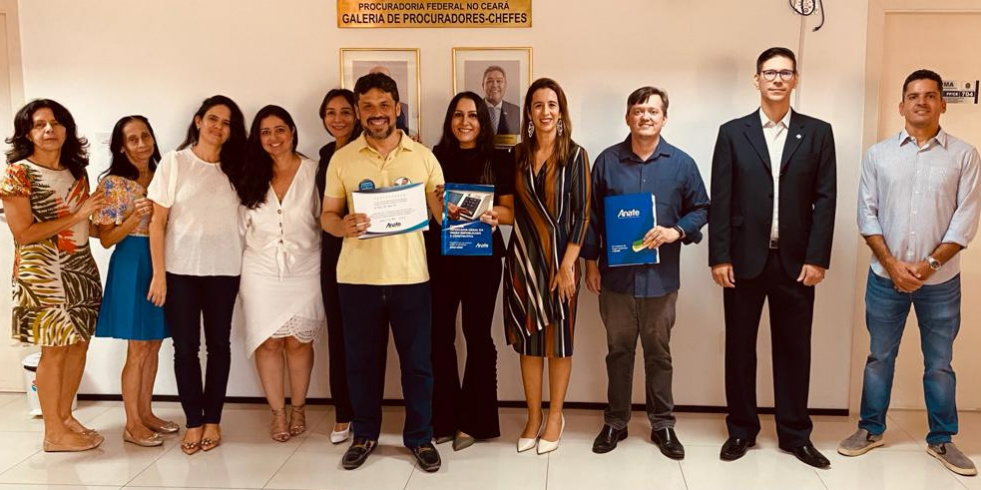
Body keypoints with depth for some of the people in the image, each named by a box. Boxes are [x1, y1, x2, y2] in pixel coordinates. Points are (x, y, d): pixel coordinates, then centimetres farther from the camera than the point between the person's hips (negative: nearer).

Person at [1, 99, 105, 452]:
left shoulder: (76, 171, 12)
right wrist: (76, 216, -17)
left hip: (81, 267, 7)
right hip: (43, 271, -7)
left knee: (79, 344, 10)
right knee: (55, 349, -1)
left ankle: (65, 416, 25)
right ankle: (54, 434, 11)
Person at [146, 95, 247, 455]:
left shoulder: (233, 168, 8)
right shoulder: (174, 162, 0)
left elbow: (243, 215, 9)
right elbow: (158, 222, -2)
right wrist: (158, 273, -7)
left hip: (223, 269, 2)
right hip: (180, 269, -2)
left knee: (219, 344, 7)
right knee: (185, 346, 3)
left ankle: (212, 419, 18)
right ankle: (193, 421, 16)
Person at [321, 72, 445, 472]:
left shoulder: (422, 156, 4)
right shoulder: (342, 158, 4)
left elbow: (442, 211, 5)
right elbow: (326, 215, 5)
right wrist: (343, 226, -18)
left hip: (410, 276, 0)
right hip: (357, 277, 1)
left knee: (417, 361, 7)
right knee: (362, 360, 11)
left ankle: (420, 437, 24)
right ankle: (364, 435, 29)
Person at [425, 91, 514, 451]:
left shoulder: (498, 160, 4)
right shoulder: (435, 157, 8)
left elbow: (510, 211, 2)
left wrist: (490, 212, -18)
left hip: (482, 257, -1)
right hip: (439, 257, 2)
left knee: (477, 335, 5)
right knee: (439, 336, 2)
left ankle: (474, 421, 17)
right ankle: (444, 419, 15)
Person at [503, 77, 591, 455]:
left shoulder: (575, 155, -4)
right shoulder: (517, 155, 5)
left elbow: (582, 214, -8)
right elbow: (512, 207, 12)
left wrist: (567, 264, -13)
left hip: (559, 257, -3)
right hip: (522, 257, 3)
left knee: (558, 338, 7)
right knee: (527, 338, 9)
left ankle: (555, 416, 23)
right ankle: (533, 417, 22)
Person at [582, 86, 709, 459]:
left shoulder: (681, 163, 1)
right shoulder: (607, 161, 1)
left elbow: (700, 209, 6)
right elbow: (593, 216, 4)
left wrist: (676, 232, -13)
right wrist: (591, 262, 2)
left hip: (660, 278, 0)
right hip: (616, 275, 0)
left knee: (659, 353, 11)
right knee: (618, 351, 12)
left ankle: (662, 424, 25)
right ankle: (615, 422, 25)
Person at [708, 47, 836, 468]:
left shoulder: (818, 133, 5)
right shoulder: (733, 132, 4)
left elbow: (825, 199, 1)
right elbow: (720, 200, -1)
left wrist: (817, 258, -6)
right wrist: (719, 257, -7)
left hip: (796, 261, 1)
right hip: (744, 259, 0)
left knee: (794, 349, 8)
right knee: (739, 348, 7)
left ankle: (795, 433, 22)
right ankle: (742, 430, 21)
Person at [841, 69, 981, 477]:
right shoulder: (878, 154, 3)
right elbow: (867, 215, 0)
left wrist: (929, 264, -12)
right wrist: (892, 264, -9)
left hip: (941, 280, 0)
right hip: (885, 277, 1)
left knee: (939, 363, 10)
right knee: (879, 357, 11)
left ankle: (941, 439, 24)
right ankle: (871, 430, 24)